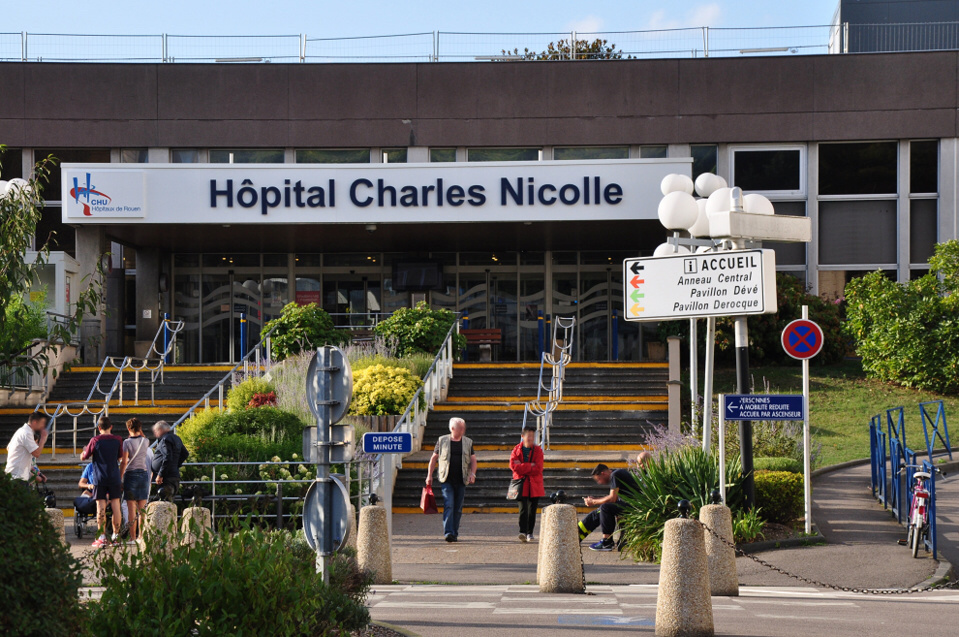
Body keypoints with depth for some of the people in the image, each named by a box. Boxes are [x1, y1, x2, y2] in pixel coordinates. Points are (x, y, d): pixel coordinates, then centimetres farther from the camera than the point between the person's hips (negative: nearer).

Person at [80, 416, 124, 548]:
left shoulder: (95, 440, -6)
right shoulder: (118, 440, 0)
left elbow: (83, 457, 3)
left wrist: (84, 451, 22)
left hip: (99, 478, -2)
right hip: (114, 477, 2)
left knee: (101, 507, -1)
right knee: (115, 506, 7)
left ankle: (102, 537, -3)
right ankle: (116, 535, 11)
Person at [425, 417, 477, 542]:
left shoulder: (468, 442, 10)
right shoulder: (442, 441, 4)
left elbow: (473, 459, 14)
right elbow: (434, 458, 10)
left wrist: (472, 473, -2)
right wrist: (429, 475, 6)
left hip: (461, 480, 3)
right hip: (446, 480, -3)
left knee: (458, 508, 5)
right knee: (448, 506, -14)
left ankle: (455, 534, 14)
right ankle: (448, 532, -19)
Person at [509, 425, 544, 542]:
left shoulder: (538, 450, 3)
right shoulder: (517, 449, 4)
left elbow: (538, 469, -7)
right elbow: (513, 465, -10)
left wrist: (522, 467, -11)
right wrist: (530, 466, -13)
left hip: (534, 484, 1)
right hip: (521, 483, -1)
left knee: (532, 509, 5)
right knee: (523, 508, -13)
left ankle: (530, 533, 17)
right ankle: (522, 532, -19)